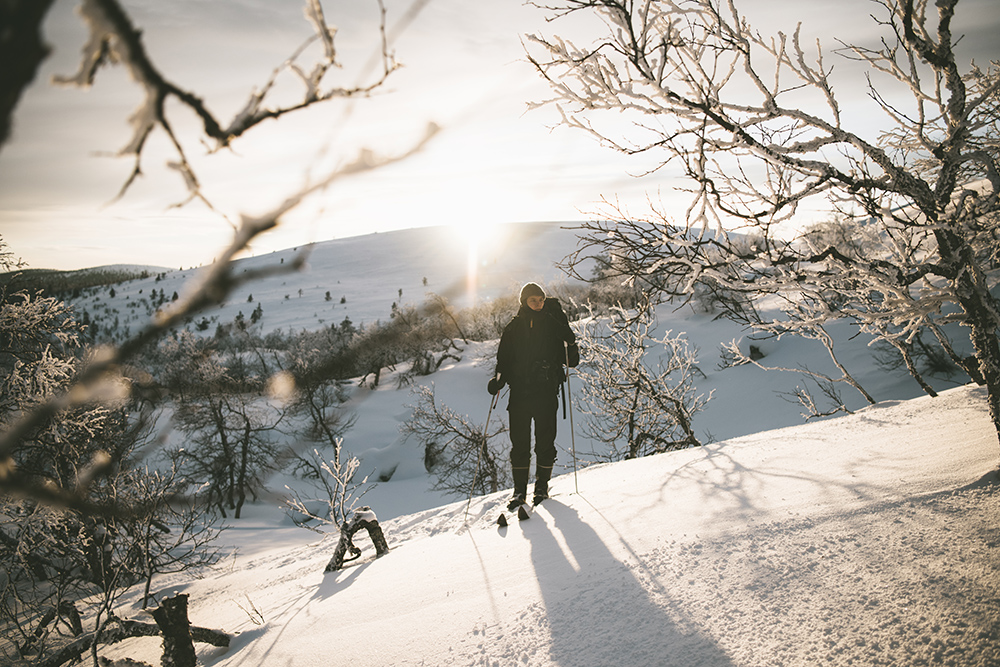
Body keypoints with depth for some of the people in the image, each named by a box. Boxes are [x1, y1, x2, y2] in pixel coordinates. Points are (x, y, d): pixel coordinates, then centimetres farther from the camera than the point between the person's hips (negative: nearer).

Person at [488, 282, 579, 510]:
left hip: (546, 391, -1)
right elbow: (504, 360, 11)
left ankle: (542, 486, 18)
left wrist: (572, 354, -12)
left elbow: (565, 353, 10)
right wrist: (498, 380, -5)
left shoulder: (554, 324, 6)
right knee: (519, 442, 1)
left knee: (545, 440, 2)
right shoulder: (513, 328, 9)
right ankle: (519, 489, 12)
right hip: (520, 391, 1)